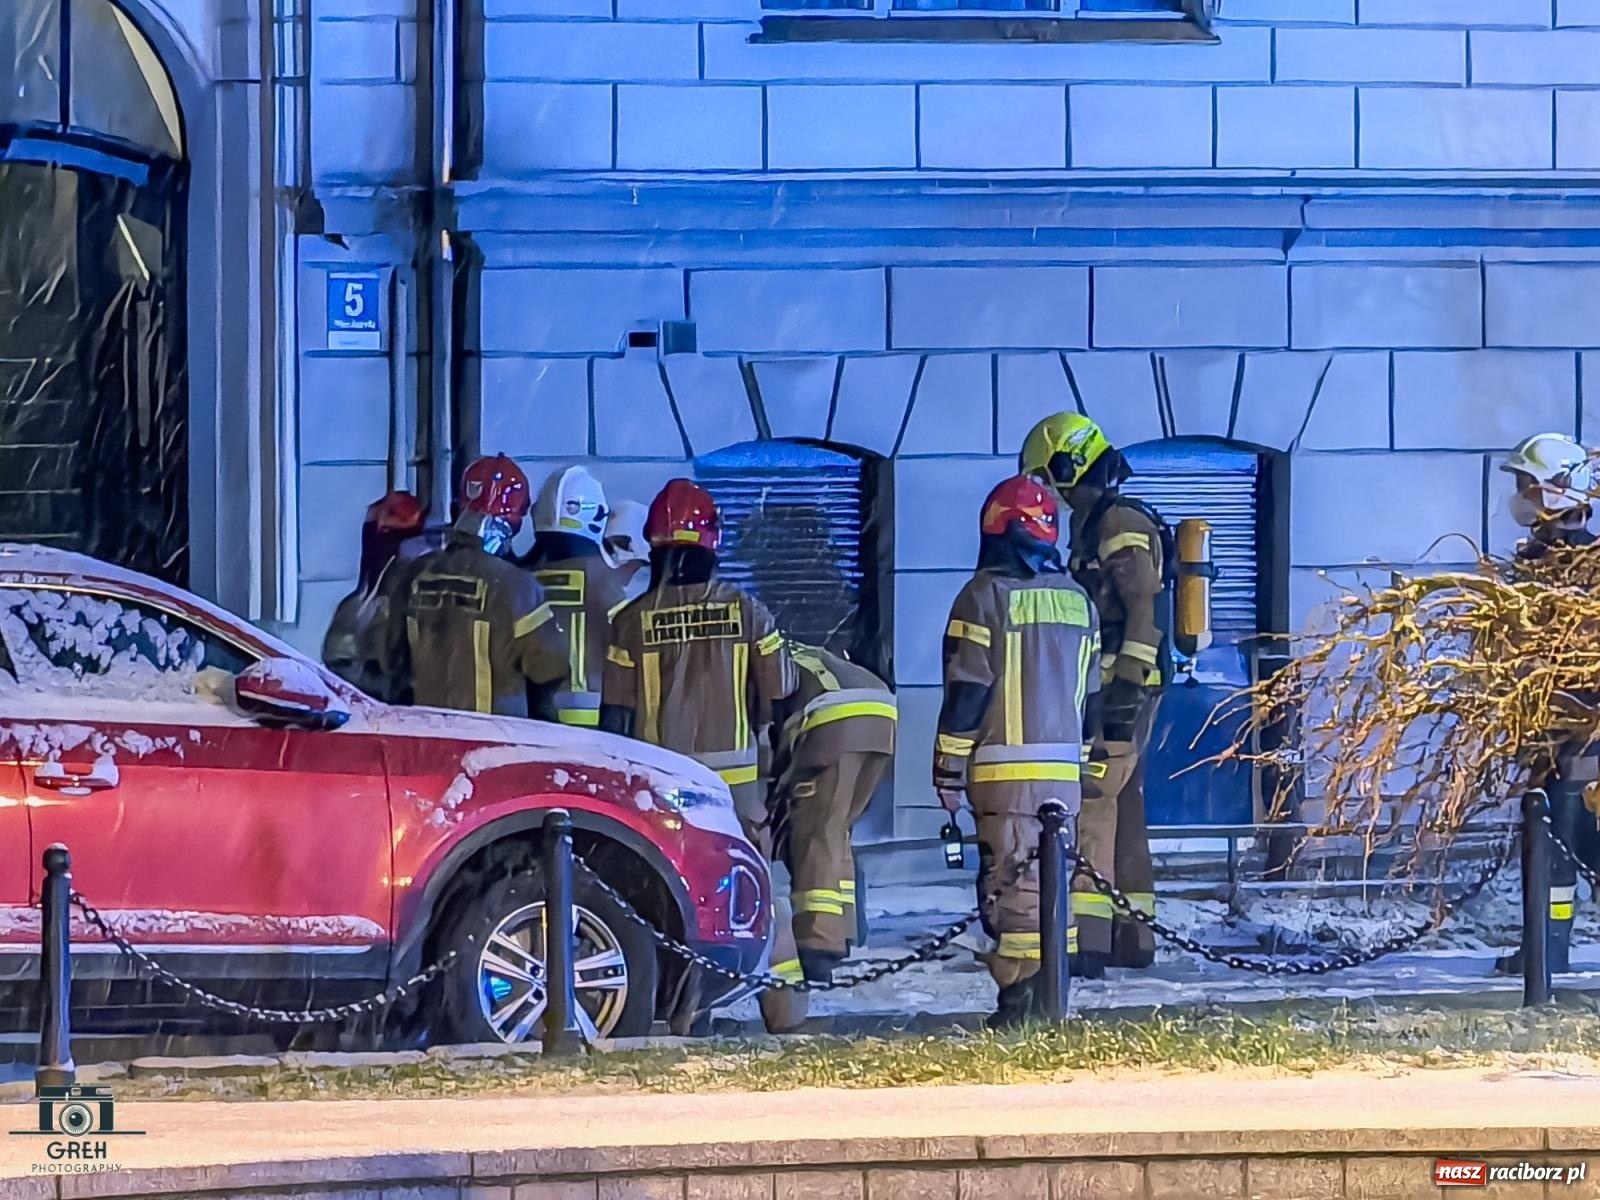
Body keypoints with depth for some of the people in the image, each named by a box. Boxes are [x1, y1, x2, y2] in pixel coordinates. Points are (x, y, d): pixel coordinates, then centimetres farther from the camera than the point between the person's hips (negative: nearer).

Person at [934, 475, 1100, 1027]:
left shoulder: (986, 595, -7)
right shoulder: (1077, 599, 13)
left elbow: (966, 692, -9)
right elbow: (1092, 696, 18)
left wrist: (948, 771, -3)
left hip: (1005, 768, -6)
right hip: (1066, 768, 6)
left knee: (1014, 878, -7)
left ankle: (1019, 995, -12)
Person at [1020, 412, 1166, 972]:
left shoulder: (1121, 522, -11)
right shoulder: (1096, 526, 21)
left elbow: (1145, 611, -19)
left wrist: (1127, 685, -24)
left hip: (1121, 690, -11)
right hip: (1114, 691, 11)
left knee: (1091, 805, -15)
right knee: (1123, 806, 13)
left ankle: (1085, 938, -20)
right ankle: (1133, 936, 18)